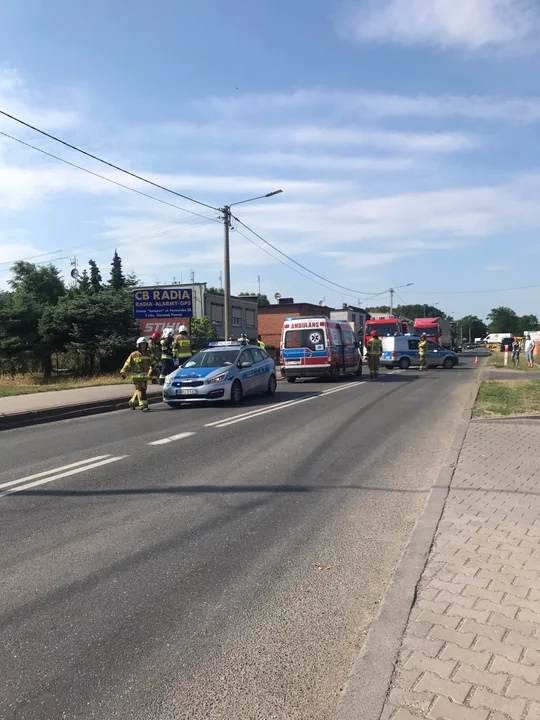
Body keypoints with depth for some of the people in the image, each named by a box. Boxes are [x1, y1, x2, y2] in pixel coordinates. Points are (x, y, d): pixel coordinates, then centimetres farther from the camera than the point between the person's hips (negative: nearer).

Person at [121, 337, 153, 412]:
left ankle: (132, 402, 34)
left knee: (139, 391, 14)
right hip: (137, 377, -6)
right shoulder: (134, 355, -3)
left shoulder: (148, 354, 12)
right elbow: (127, 364, 0)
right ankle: (143, 405, -17)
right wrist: (123, 373, -1)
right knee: (141, 390, -14)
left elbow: (151, 364, 14)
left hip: (145, 377, 6)